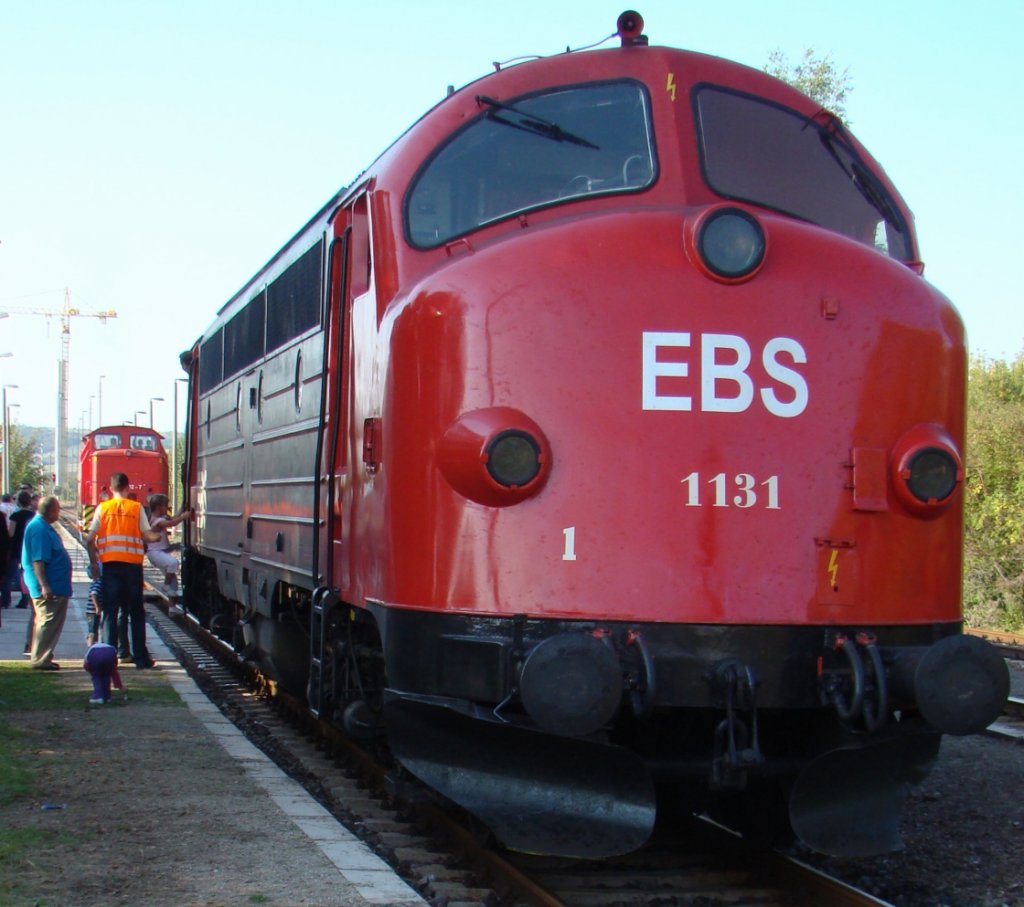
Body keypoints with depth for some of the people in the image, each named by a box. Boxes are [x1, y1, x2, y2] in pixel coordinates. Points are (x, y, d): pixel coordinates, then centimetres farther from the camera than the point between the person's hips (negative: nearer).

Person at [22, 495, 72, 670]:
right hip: (50, 588, -11)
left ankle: (41, 658, 21)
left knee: (46, 622, 15)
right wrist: (44, 586, -28)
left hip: (55, 586, 11)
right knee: (48, 622, -9)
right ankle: (40, 660, -6)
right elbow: (37, 560, -25)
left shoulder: (44, 527, 14)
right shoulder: (39, 529, -19)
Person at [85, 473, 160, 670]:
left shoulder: (102, 508, 3)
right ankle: (141, 657, 8)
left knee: (109, 612, 5)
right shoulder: (137, 508, 0)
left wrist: (94, 562, 10)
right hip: (133, 565, 0)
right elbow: (147, 535, -5)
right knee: (136, 612, 9)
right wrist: (157, 536, 16)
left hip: (110, 564, 0)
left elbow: (90, 539, -1)